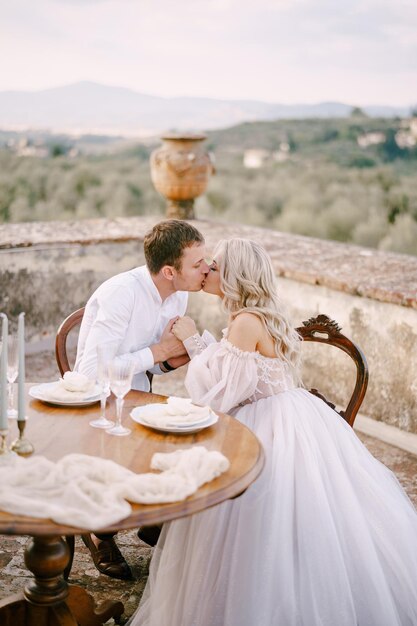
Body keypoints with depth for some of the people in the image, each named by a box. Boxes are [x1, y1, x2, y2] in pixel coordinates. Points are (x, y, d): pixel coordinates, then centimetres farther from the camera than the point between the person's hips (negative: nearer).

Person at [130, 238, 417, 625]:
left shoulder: (247, 321, -20)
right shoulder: (260, 316, 10)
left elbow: (220, 392, -19)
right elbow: (233, 377, 15)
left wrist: (193, 341, -10)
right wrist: (194, 341, 11)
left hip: (276, 430, -10)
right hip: (284, 421, 10)